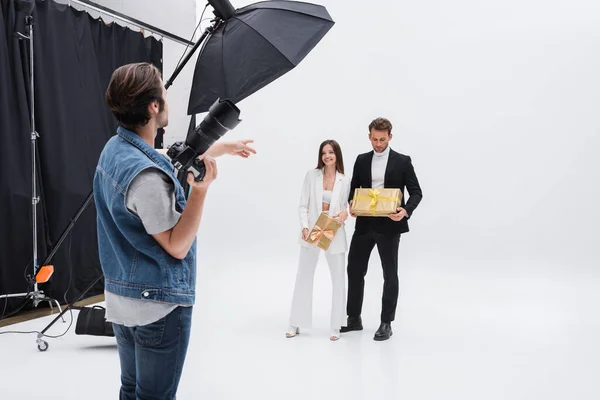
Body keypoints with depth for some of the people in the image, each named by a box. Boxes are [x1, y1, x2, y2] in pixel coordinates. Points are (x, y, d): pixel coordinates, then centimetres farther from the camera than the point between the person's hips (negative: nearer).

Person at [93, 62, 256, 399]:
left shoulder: (115, 149, 3)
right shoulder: (146, 174, -26)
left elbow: (171, 164, 20)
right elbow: (177, 246, -19)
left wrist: (219, 148, 23)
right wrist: (201, 189, -27)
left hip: (122, 299, 9)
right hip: (159, 305, -9)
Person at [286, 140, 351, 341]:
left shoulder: (344, 181, 0)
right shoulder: (312, 175, -2)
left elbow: (345, 207, 8)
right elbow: (303, 205, -2)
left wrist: (344, 214, -15)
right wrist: (304, 226, -16)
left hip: (334, 233, 1)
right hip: (312, 232, 0)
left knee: (338, 279, 5)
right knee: (303, 277, 7)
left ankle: (336, 326, 17)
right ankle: (296, 324, 17)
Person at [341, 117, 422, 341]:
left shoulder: (402, 161, -2)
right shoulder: (361, 160, 9)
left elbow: (416, 192, -3)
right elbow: (353, 188, 13)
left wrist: (406, 211, -21)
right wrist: (352, 204, -8)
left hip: (389, 225, -4)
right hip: (364, 224, 4)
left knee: (390, 274, 6)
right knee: (354, 270, 7)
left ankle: (386, 323, 17)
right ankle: (354, 318, 22)